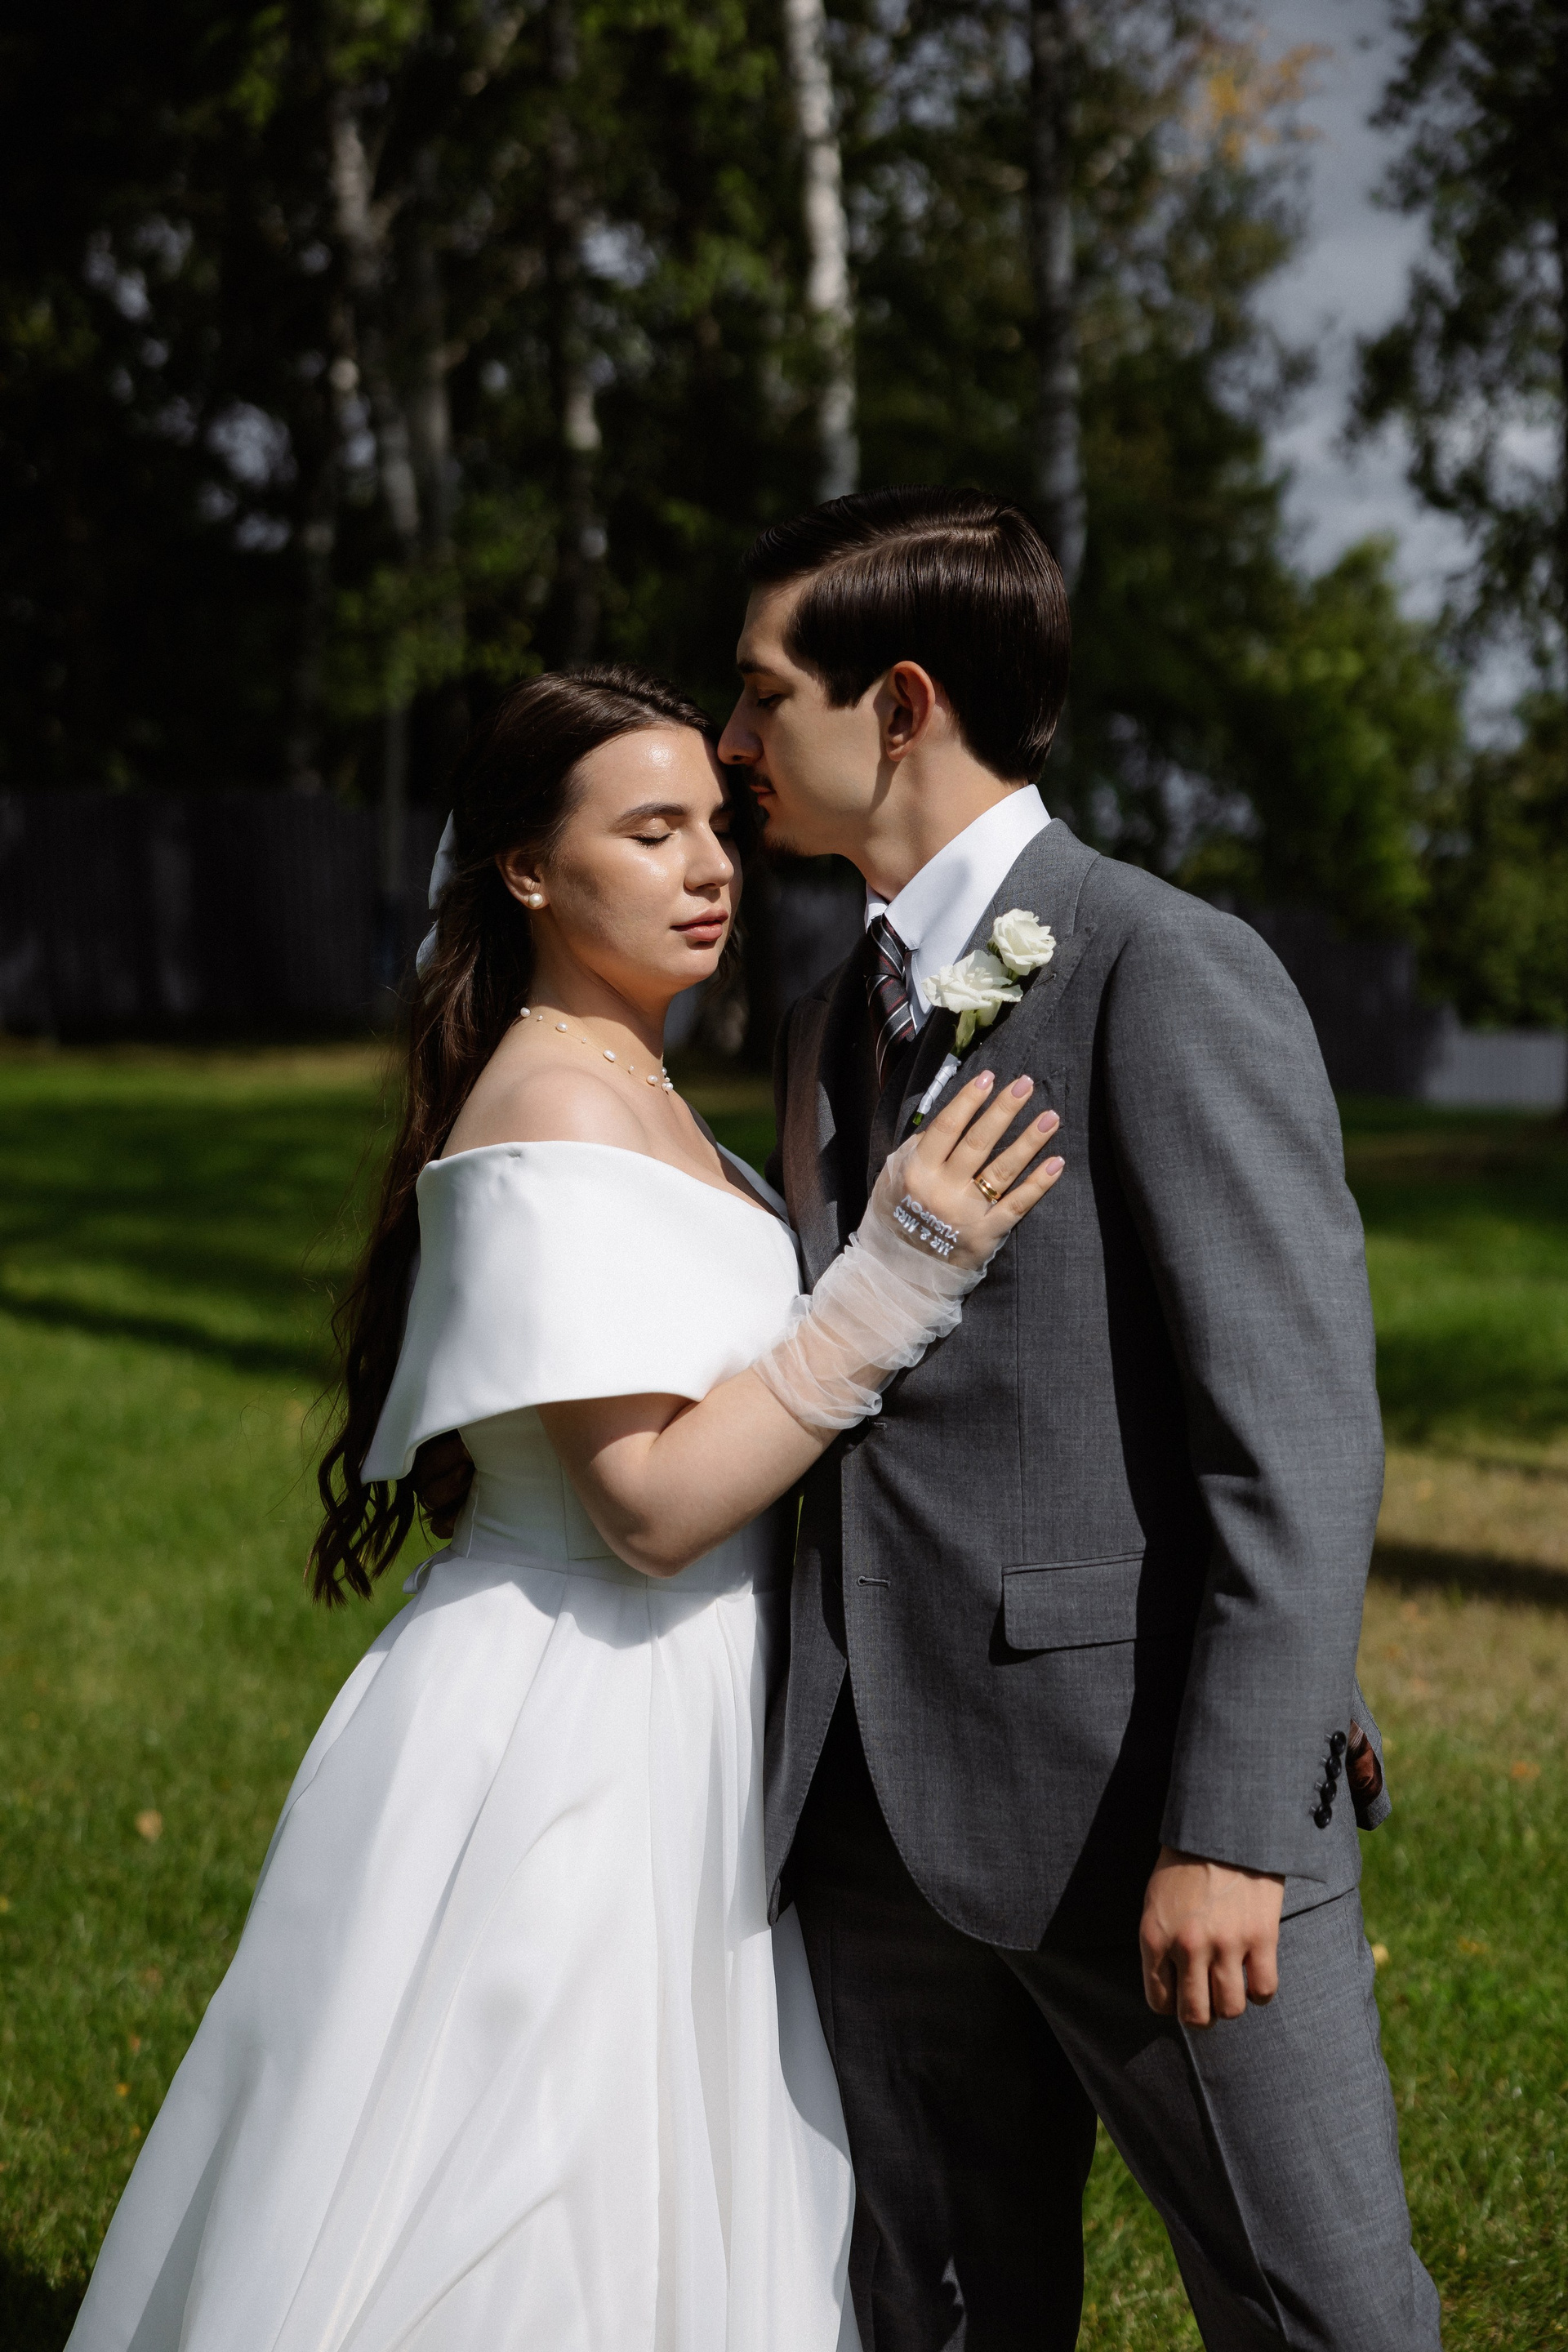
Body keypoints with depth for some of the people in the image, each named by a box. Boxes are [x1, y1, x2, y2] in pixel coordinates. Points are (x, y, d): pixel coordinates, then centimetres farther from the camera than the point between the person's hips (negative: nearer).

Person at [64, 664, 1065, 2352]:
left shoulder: (623, 1089, 12)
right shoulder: (560, 1110, -18)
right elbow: (652, 1504, -24)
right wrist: (895, 1277, -26)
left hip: (657, 1743, 10)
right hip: (571, 1748, -10)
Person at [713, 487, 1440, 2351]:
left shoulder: (1174, 976, -9)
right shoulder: (834, 1026, 18)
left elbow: (1300, 1438, -14)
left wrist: (1230, 1826, -19)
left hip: (1152, 1808, -7)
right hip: (888, 1823, 7)